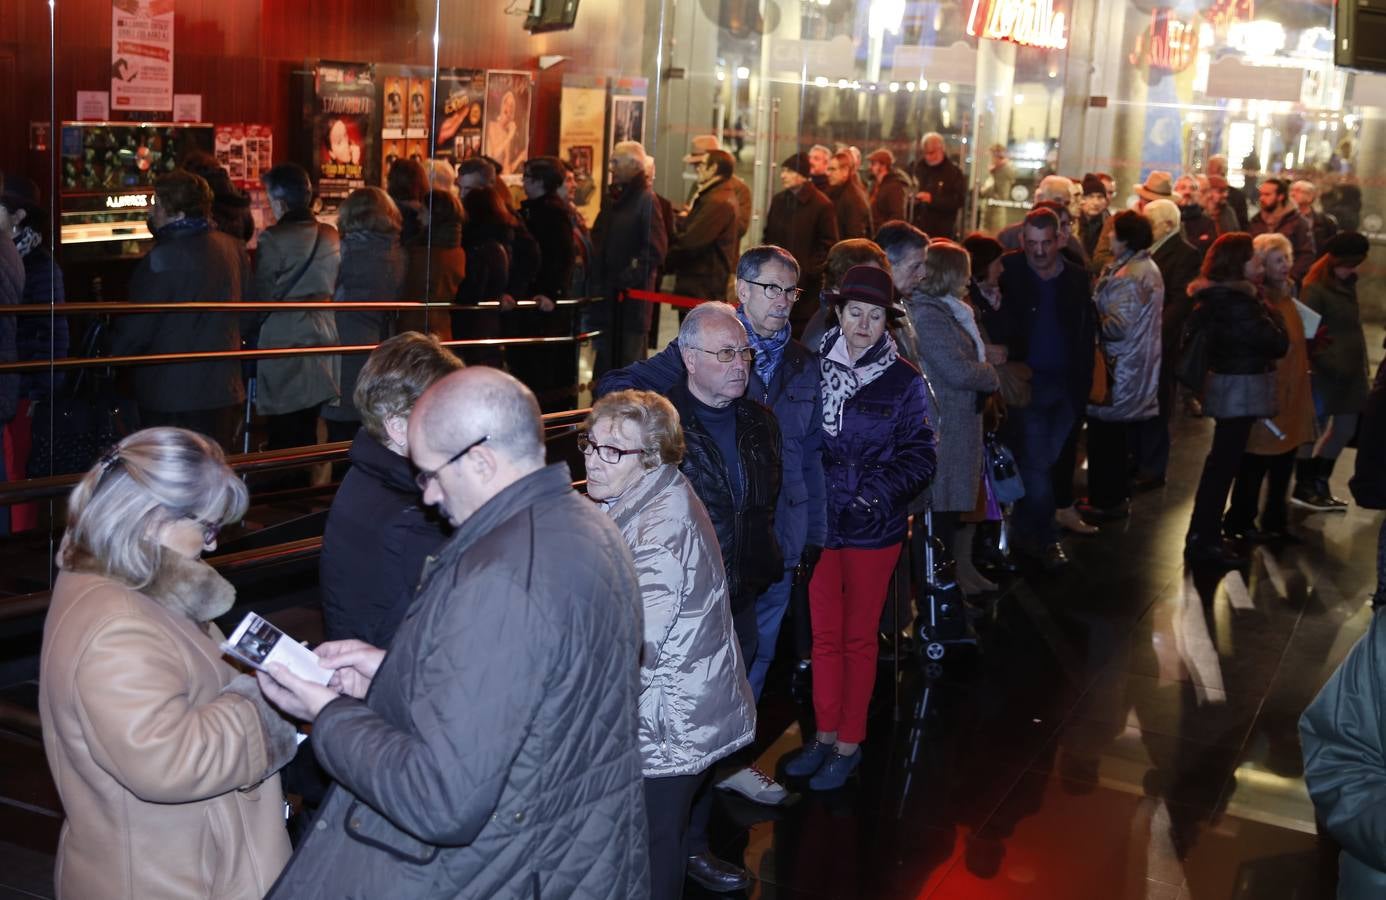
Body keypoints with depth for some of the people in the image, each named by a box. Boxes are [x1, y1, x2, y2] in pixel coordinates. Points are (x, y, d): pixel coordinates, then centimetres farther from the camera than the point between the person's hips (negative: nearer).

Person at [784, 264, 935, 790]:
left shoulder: (904, 382, -7)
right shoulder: (816, 369, -2)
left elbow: (919, 457, -5)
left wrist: (880, 495, -18)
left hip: (873, 530, -2)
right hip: (820, 523, 2)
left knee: (858, 637, 10)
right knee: (824, 634, 13)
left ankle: (850, 743, 23)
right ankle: (824, 735, 28)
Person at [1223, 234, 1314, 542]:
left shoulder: (1287, 296, 13)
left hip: (1291, 392, 8)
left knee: (1283, 465, 13)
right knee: (1255, 465, -1)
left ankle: (1276, 522, 24)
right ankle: (1240, 522, 10)